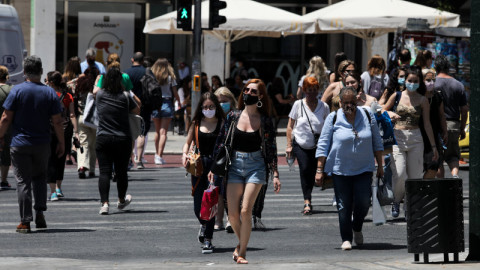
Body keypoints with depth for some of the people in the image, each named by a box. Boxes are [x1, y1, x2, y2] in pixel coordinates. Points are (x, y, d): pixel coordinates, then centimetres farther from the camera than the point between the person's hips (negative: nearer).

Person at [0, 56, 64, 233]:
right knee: (40, 177, 20)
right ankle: (40, 212, 9)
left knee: (23, 181, 0)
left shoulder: (17, 91, -7)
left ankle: (25, 221, -2)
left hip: (20, 144, -2)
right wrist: (61, 143, 9)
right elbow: (57, 122, 0)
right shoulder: (50, 93, -1)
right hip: (42, 144, 2)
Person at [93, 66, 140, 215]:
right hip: (123, 140, 0)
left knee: (104, 172, -3)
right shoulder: (125, 97, -6)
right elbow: (137, 110, 9)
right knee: (121, 172, 15)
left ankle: (104, 203, -17)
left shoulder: (100, 95, -2)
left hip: (103, 139, 0)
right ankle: (121, 201, 34)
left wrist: (99, 78, 40)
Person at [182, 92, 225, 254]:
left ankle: (207, 240, 1)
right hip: (199, 166, 3)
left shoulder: (222, 124, 2)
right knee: (198, 207, 4)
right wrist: (185, 155, -1)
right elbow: (188, 142, 18)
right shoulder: (196, 124, 9)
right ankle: (204, 224, 38)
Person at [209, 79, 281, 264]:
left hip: (256, 166, -2)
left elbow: (271, 149, 3)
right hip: (235, 165, 2)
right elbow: (220, 143, 9)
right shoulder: (233, 117, 4)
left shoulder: (265, 121, 0)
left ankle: (242, 252, 1)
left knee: (245, 211, -13)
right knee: (233, 214, -1)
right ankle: (241, 243, 27)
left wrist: (275, 174, -1)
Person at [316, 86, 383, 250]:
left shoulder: (367, 116, 3)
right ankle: (346, 239, 11)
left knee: (363, 203, -8)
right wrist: (319, 170, -3)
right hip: (340, 169, -1)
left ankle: (357, 229, 20)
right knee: (344, 206, -2)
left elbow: (376, 142, 12)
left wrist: (380, 166, 12)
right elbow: (323, 145, 0)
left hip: (364, 169, 1)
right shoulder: (333, 118, -2)